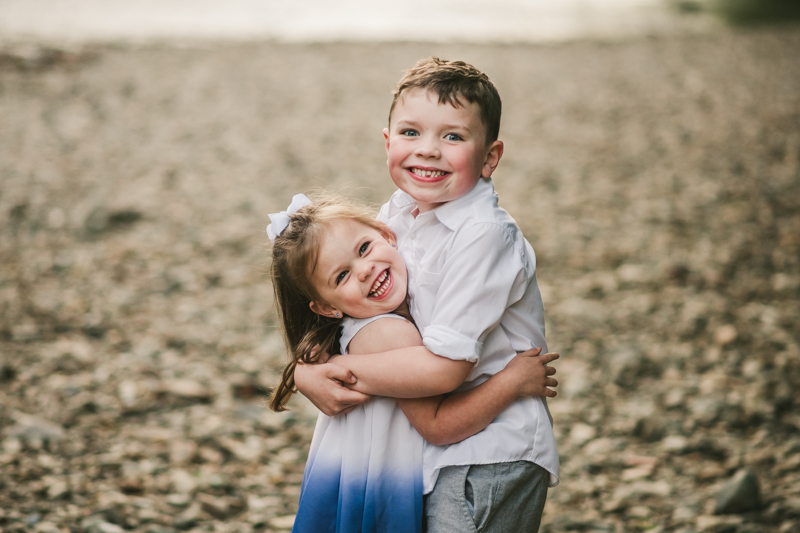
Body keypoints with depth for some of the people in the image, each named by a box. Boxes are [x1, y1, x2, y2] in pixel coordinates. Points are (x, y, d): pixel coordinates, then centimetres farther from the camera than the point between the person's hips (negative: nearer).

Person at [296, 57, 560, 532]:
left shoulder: (484, 235, -21)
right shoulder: (395, 217, 3)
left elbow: (444, 367, -25)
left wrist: (331, 370, -17)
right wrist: (307, 373, -12)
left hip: (491, 457, -7)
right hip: (432, 446, 7)